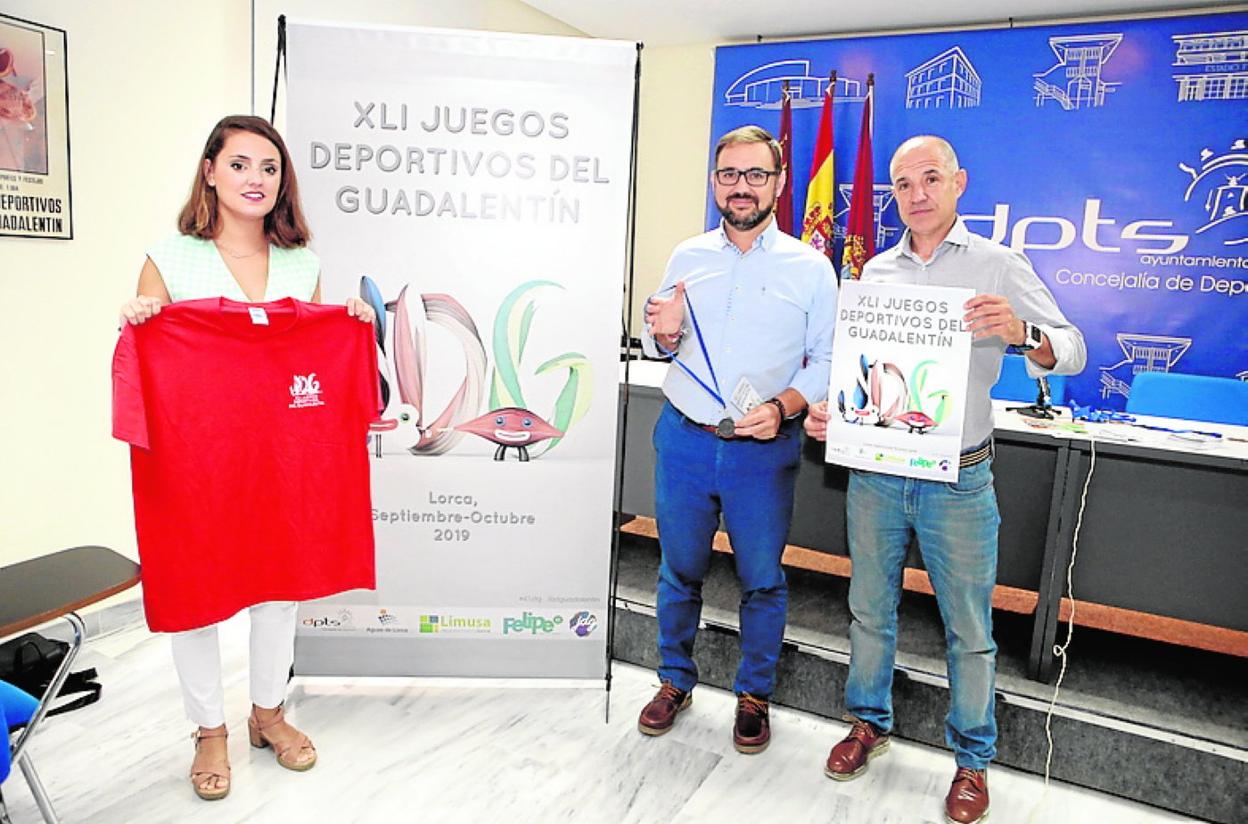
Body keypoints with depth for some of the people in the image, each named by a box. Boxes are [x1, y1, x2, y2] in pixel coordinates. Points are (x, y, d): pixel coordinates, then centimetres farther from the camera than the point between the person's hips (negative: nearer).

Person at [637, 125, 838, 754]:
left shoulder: (811, 268, -2)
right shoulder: (687, 258, 6)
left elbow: (826, 361, -1)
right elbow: (658, 347, 15)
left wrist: (782, 406, -18)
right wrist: (664, 334, -8)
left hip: (764, 450, -2)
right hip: (684, 440, 2)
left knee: (762, 579, 9)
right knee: (679, 571, 14)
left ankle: (754, 695, 31)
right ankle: (675, 681, 35)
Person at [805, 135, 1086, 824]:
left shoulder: (997, 266, -2)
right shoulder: (874, 271, 8)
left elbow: (1072, 353, -6)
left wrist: (1021, 334, -27)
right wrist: (826, 409, -6)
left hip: (956, 481, -3)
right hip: (875, 473, 3)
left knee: (968, 627, 8)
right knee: (870, 609, 15)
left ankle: (973, 759, 28)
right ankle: (870, 721, 37)